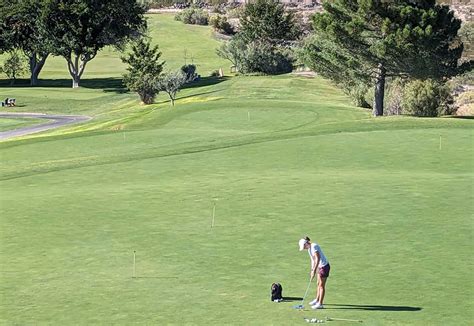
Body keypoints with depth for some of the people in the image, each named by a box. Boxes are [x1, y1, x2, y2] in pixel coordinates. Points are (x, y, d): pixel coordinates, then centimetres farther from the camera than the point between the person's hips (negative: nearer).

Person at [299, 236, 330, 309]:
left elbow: (318, 259, -27)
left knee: (321, 285, -5)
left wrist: (314, 271, -27)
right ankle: (317, 300, 37)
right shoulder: (309, 248, 10)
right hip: (320, 266, 10)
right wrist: (312, 270, 16)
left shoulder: (314, 246, -20)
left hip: (324, 266, -10)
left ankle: (320, 304, 0)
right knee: (319, 284, 21)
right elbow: (313, 260, 18)